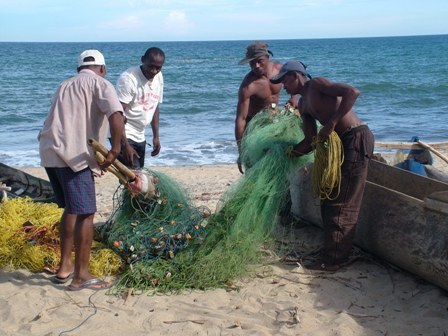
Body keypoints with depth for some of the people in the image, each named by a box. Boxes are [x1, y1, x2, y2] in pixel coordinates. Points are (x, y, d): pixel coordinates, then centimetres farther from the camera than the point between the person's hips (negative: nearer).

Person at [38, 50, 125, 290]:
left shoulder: (65, 86, 26)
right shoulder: (99, 83, 2)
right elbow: (116, 115, -18)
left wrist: (97, 155, 28)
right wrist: (115, 149, -15)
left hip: (49, 152, 8)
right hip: (73, 155, -8)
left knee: (71, 209, 21)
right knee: (85, 214, -1)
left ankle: (64, 267, 26)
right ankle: (81, 275, 4)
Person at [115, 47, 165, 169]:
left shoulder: (159, 78, 4)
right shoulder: (128, 79, -20)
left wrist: (156, 136, 13)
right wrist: (125, 145, -30)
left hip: (140, 137, 8)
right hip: (124, 136, -8)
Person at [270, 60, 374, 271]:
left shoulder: (316, 85, -9)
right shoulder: (303, 104, 17)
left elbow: (352, 92, -23)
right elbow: (311, 141, 14)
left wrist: (332, 123, -26)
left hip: (357, 138, -10)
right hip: (342, 142, 10)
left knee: (342, 203, -6)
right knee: (331, 199, 14)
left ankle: (334, 260, 1)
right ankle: (336, 253, 24)